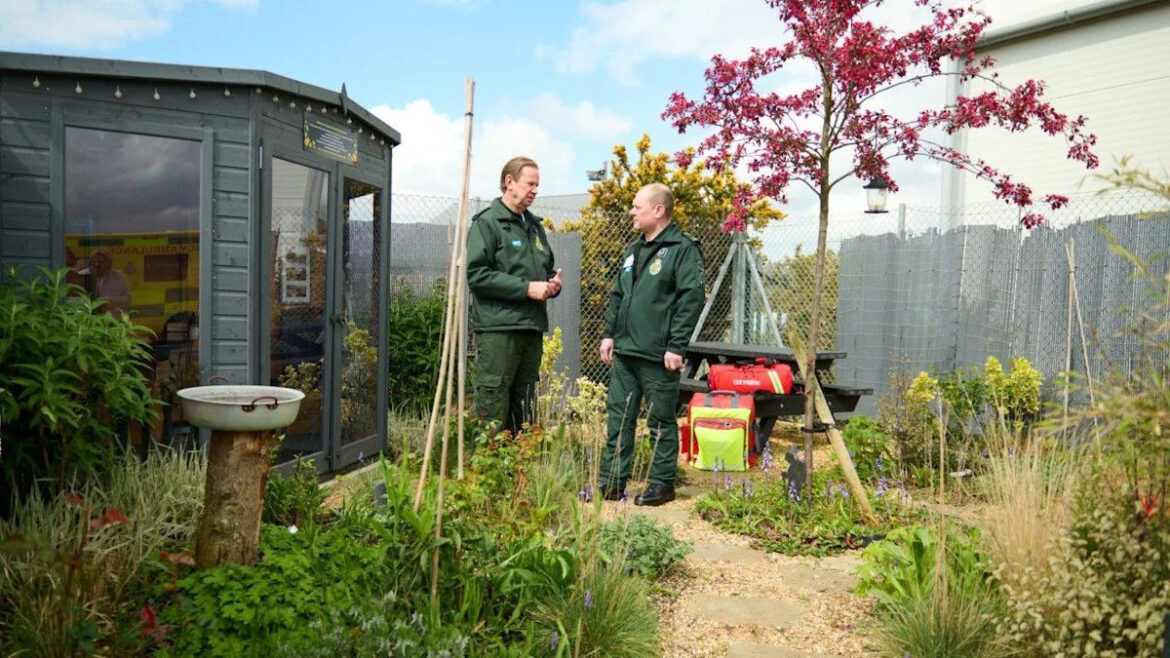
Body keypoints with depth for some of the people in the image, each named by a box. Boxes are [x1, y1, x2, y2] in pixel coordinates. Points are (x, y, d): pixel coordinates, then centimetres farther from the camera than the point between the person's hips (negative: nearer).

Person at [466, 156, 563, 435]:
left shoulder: (534, 225, 19)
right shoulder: (487, 222, -4)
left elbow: (548, 268, 27)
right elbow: (477, 275, -14)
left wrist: (553, 284, 3)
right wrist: (527, 288, -17)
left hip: (532, 329, 8)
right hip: (497, 329, -7)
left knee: (524, 410, 14)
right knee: (493, 408, -5)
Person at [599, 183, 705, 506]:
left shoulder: (683, 249, -7)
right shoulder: (634, 249, 17)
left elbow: (692, 299, -14)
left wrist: (676, 346, -17)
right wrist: (609, 334, 14)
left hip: (657, 356, -7)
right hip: (624, 352, 8)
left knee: (662, 422, 4)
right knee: (618, 418, 11)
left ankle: (663, 484, 16)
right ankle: (612, 482, 20)